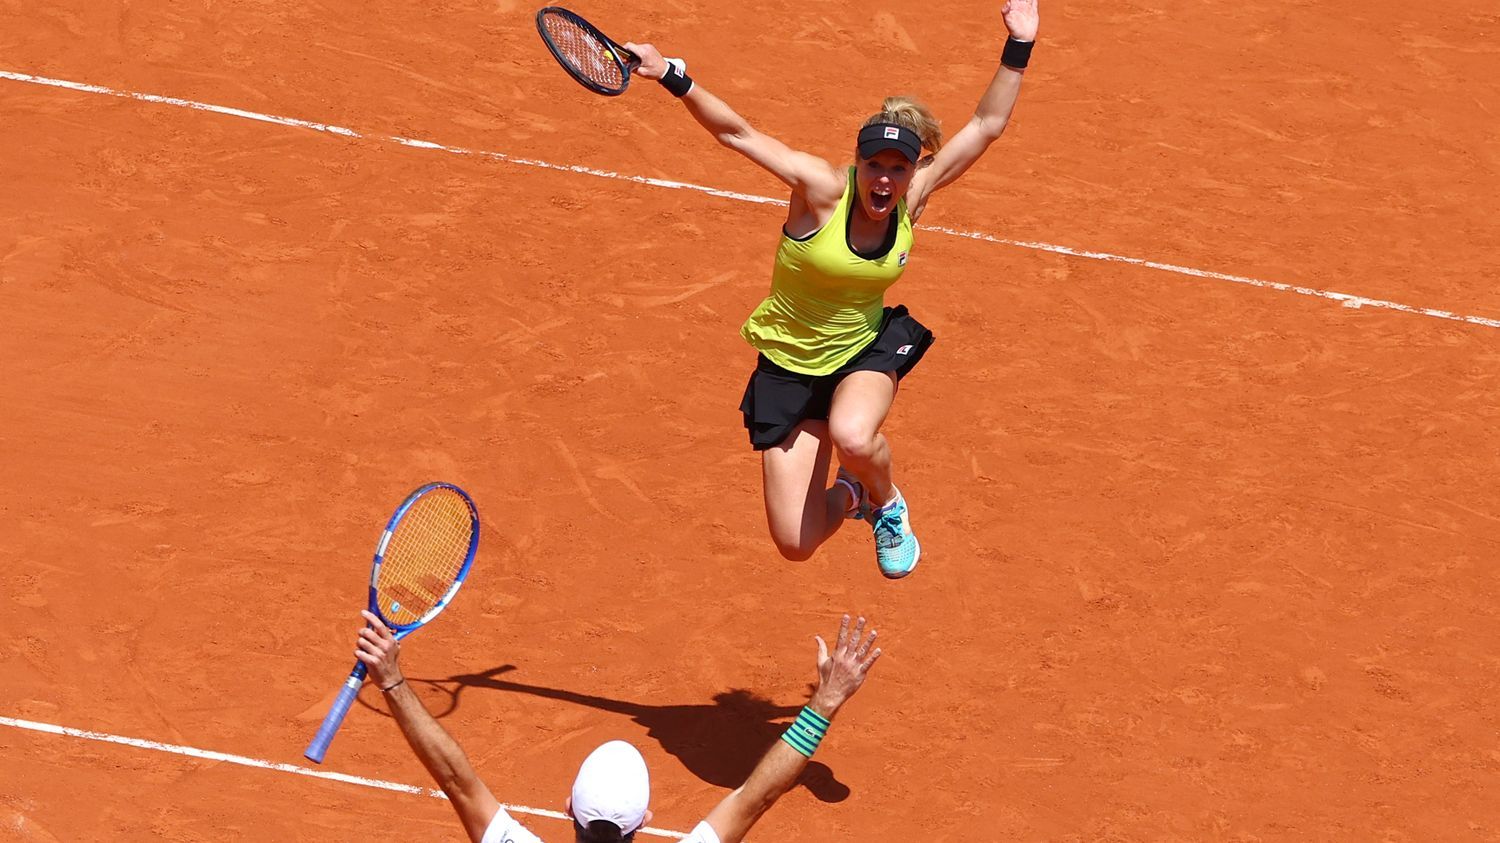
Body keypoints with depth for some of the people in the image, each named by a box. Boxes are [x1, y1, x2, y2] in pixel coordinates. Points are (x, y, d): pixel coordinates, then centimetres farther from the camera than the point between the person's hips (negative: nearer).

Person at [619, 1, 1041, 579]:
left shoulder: (911, 198, -13)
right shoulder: (823, 189, -23)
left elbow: (986, 125, -10)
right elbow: (738, 134, -25)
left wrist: (1018, 48, -19)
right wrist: (674, 78, -36)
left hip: (868, 348, 1)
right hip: (789, 365, -1)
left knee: (853, 438, -38)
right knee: (795, 544, -5)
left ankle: (886, 503, 1)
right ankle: (849, 495, 34)